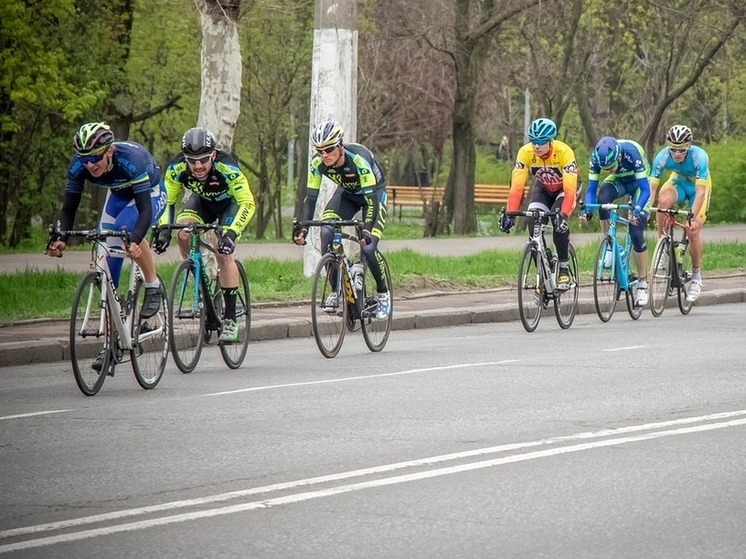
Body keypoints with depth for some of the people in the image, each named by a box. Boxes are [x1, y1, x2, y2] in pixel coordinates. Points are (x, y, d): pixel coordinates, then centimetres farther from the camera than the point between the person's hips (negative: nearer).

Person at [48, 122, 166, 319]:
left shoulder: (131, 160, -39)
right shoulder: (78, 166, -26)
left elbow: (145, 209, -43)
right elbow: (68, 208, -20)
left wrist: (134, 241, -60)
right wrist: (61, 239, -39)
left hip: (149, 193, -5)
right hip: (119, 195, 5)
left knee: (126, 226, -35)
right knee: (107, 255, -8)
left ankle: (152, 286, -15)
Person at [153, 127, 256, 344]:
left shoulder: (226, 167, -38)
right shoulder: (177, 168, -30)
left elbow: (247, 204, -37)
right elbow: (166, 201, -18)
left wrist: (231, 233, -50)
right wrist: (164, 230, -34)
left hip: (230, 202, -3)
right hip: (201, 201, 3)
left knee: (224, 253, -20)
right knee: (183, 234, -25)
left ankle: (230, 320, -13)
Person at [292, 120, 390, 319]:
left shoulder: (359, 159, -37)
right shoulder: (318, 163, -23)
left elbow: (371, 200, -38)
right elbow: (310, 197, -19)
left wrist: (367, 230, -51)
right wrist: (302, 227, -33)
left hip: (373, 192, -4)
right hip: (347, 193, 4)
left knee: (368, 247, -21)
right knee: (326, 232, -22)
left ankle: (383, 293, 5)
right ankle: (336, 290, -11)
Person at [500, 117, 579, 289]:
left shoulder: (564, 152, -36)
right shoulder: (525, 153, -28)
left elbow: (569, 190, -41)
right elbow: (516, 186, -30)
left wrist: (563, 215, -54)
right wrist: (510, 214, -42)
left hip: (563, 188, -3)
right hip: (543, 188, 3)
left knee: (559, 221, -30)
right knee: (533, 222, -22)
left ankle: (563, 268, -11)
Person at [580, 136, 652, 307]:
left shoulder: (631, 152, -38)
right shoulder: (596, 157, -28)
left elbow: (645, 189, -36)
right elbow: (591, 188, -21)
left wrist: (637, 210, -52)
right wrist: (587, 209, -39)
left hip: (638, 182, -3)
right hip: (618, 181, 3)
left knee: (636, 232, -14)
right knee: (602, 198, -33)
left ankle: (642, 284, 0)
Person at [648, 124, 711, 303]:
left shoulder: (699, 156, -36)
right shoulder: (663, 156, -30)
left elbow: (700, 192, -40)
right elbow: (651, 186, -32)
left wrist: (693, 218, -49)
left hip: (698, 186, -2)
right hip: (678, 181, 2)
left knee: (693, 231, -11)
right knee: (664, 200, -33)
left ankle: (696, 276, 9)